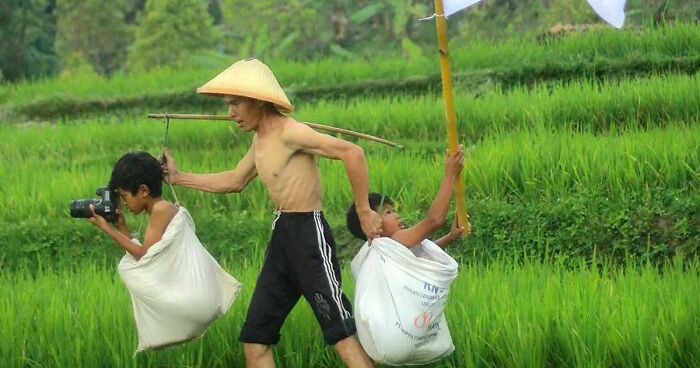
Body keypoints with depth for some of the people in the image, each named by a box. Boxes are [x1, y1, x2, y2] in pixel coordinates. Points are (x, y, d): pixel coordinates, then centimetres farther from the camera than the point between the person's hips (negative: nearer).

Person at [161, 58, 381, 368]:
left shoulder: (289, 133, -15)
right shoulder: (261, 140, 16)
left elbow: (352, 153, -21)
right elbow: (235, 181, 31)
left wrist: (363, 211, -17)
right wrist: (179, 178, 30)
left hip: (309, 234, -10)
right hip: (281, 237, 10)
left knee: (341, 331, -13)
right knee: (254, 339, 9)